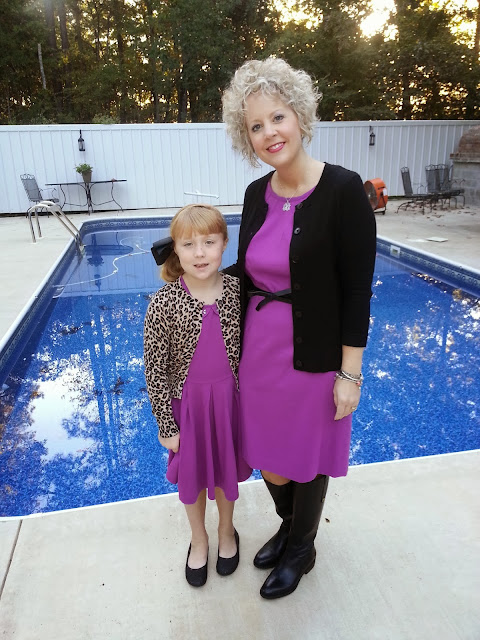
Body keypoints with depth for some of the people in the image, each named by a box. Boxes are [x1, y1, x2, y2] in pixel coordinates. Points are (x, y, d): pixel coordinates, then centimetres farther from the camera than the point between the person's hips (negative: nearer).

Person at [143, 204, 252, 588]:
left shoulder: (238, 291, -12)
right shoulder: (164, 304, -19)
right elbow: (155, 370, -11)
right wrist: (166, 425, -6)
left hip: (231, 398, 1)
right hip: (187, 403, -1)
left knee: (226, 469, 22)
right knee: (192, 475, 19)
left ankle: (227, 531, 50)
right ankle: (199, 539, 48)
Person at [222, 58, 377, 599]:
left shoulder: (343, 190, -15)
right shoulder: (256, 195, 2)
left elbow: (357, 290, -15)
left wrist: (349, 375, -14)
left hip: (313, 358, -5)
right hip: (258, 351, 5)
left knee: (306, 461, 16)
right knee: (269, 459, 20)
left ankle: (301, 550, 46)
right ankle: (288, 526, 52)